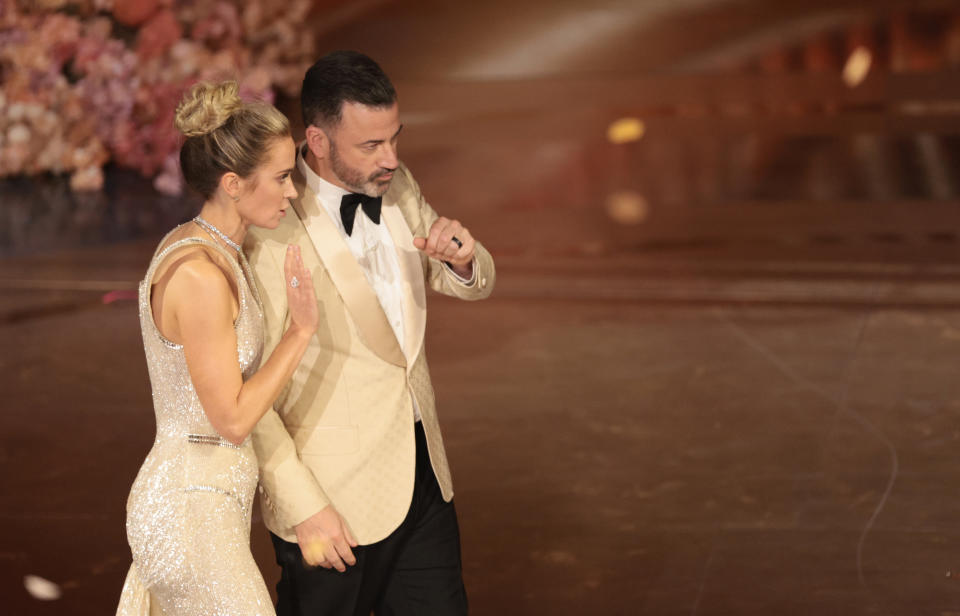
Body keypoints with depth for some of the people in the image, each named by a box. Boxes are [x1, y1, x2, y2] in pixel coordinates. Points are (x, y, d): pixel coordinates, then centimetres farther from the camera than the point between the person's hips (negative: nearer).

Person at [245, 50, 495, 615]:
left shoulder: (397, 186, 2)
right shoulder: (272, 232, -21)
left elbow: (472, 285, 14)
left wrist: (463, 257, -10)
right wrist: (303, 506, -18)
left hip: (423, 481, 7)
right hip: (334, 505, -6)